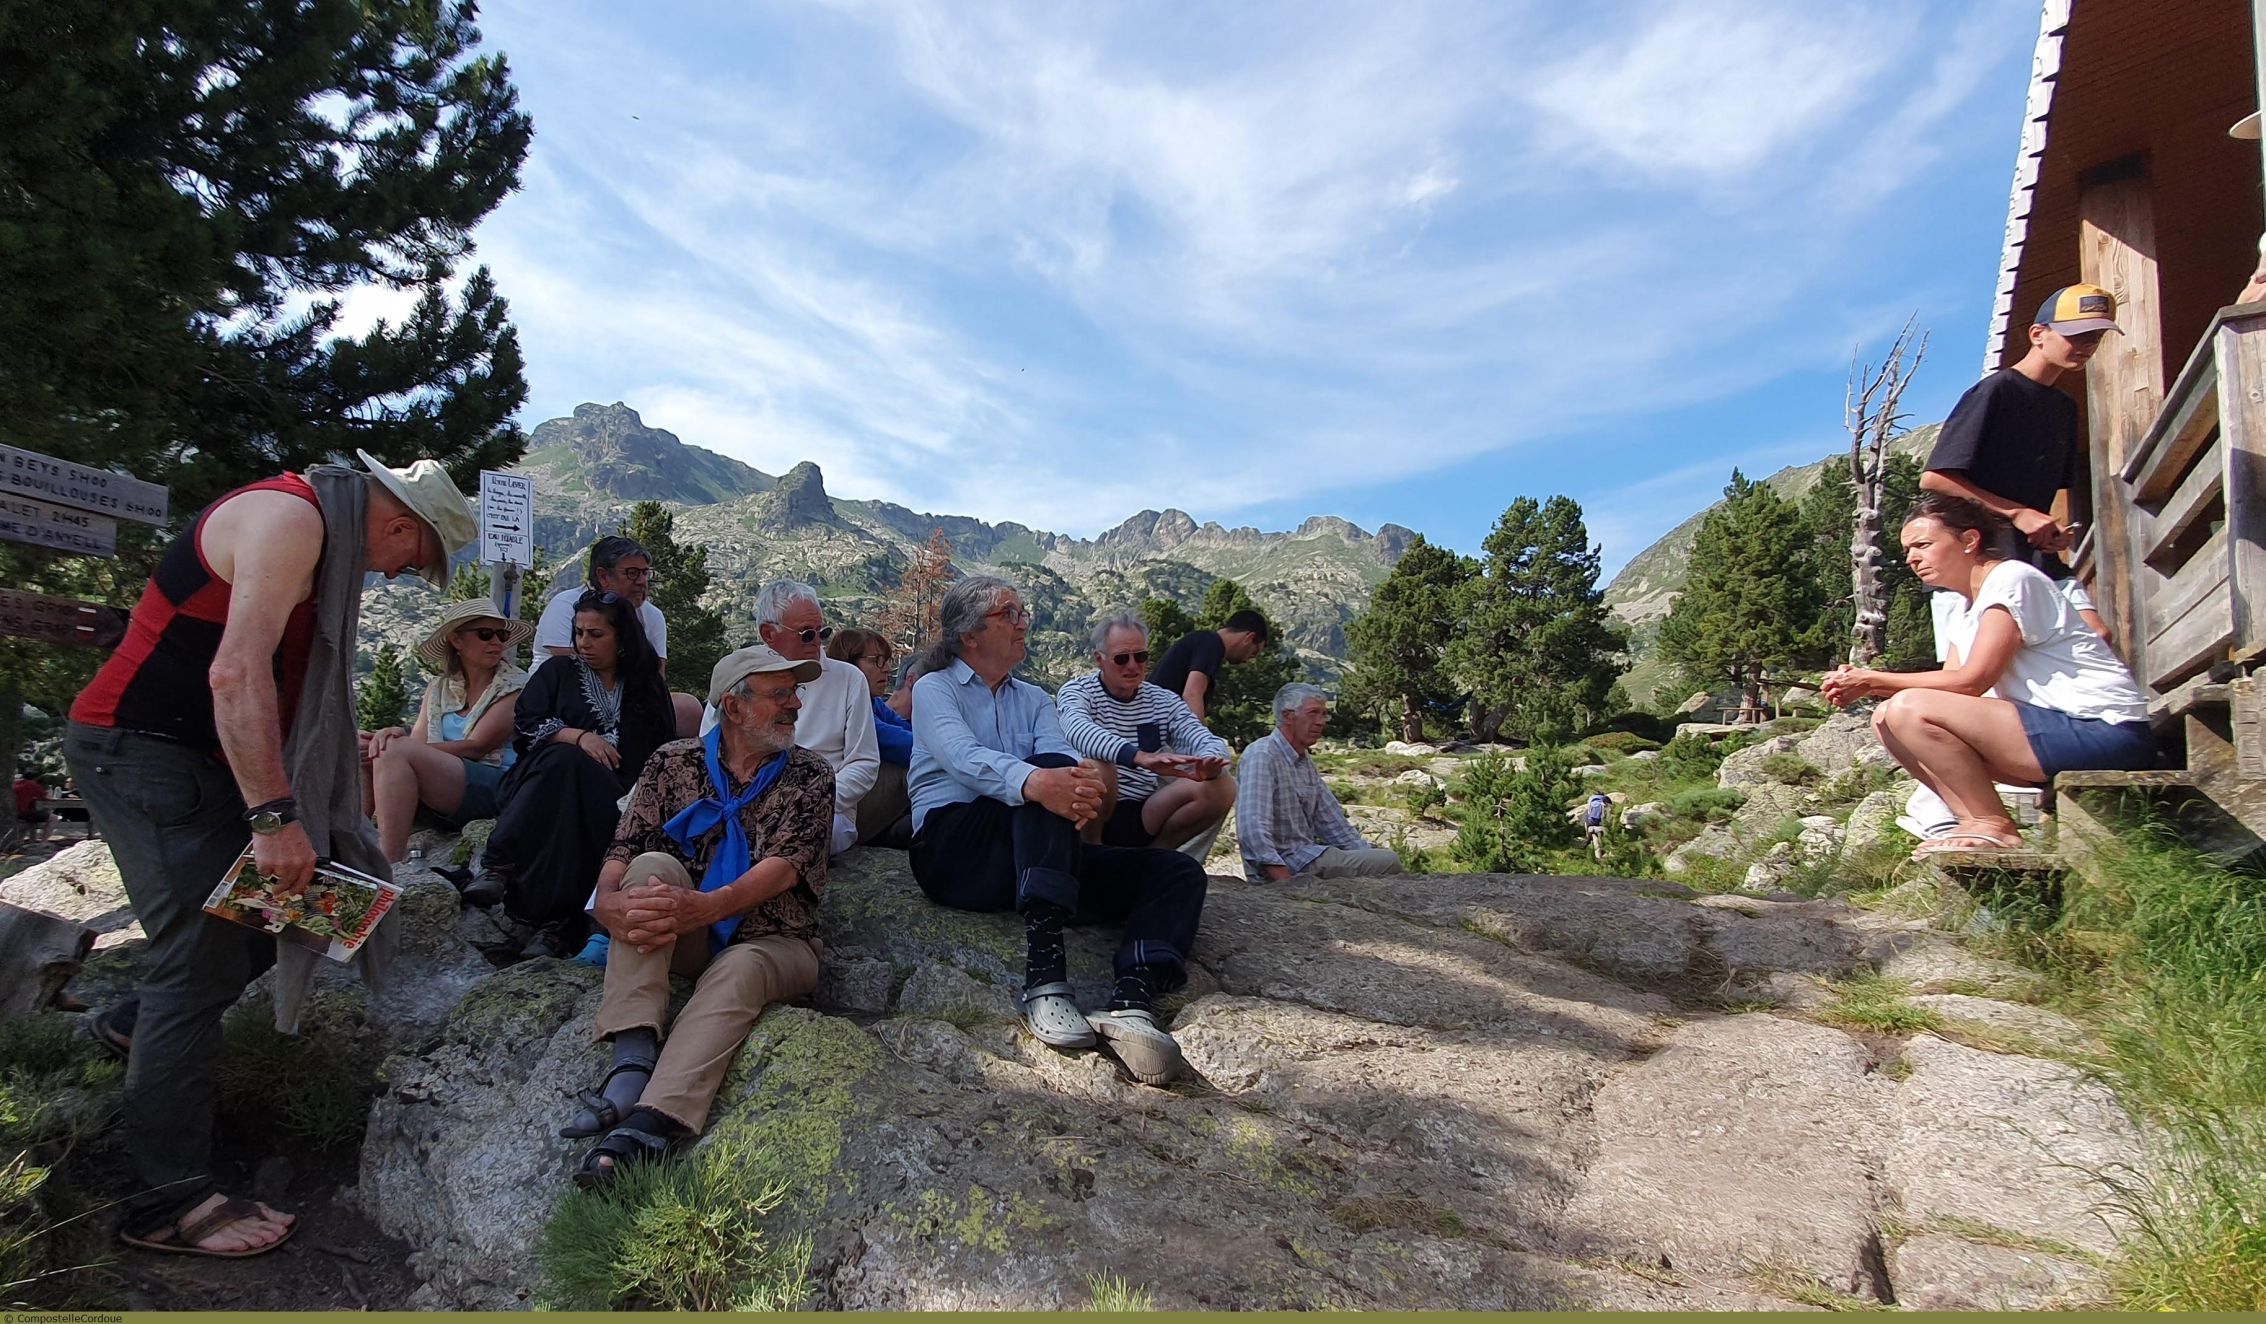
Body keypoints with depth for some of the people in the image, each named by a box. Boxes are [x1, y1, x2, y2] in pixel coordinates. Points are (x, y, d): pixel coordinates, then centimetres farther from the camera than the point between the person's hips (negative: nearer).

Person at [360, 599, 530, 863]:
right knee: (359, 750, -6)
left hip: (494, 789, -6)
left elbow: (475, 747, -9)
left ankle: (390, 865, -28)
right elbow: (417, 743, 7)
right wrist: (396, 733, -17)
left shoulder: (516, 686, 1)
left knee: (396, 751, -23)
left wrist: (399, 746, -12)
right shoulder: (438, 689, 19)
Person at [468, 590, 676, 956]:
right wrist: (578, 736, -9)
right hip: (549, 780, 1)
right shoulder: (558, 673, 23)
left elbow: (666, 753, 15)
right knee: (564, 757, -35)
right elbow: (525, 727, 9)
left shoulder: (648, 687, 22)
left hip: (614, 795, -1)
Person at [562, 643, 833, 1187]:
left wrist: (701, 908, -34)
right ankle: (632, 1059, -37)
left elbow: (781, 870, -15)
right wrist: (613, 904, -30)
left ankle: (645, 1126, -50)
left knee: (737, 972, -34)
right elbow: (620, 856, -5)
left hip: (772, 943, -2)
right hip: (686, 941, 2)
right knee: (654, 867, -25)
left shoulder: (810, 777, 0)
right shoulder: (675, 762, 5)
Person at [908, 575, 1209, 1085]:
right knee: (1048, 774, -34)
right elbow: (963, 756, -16)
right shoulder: (934, 689, 7)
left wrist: (1081, 786, -26)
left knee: (1179, 873, -12)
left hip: (1033, 857, 6)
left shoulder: (1033, 699, 24)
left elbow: (1064, 755, 2)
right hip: (954, 848, -6)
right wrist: (1033, 782, -38)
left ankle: (1132, 1002, -40)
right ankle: (1045, 980, -46)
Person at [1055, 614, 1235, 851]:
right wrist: (1142, 758, -45)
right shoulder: (1077, 692, -4)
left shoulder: (1164, 701, 10)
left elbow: (1211, 743, -2)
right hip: (1089, 819, -4)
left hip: (1143, 818, 4)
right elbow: (1078, 732, -29)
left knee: (1222, 787, -15)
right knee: (1098, 767, -35)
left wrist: (1210, 763, -29)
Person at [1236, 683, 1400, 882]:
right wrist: (1287, 882, -32)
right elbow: (1253, 830, -26)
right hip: (1284, 864, -10)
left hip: (1305, 854, 10)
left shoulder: (1305, 762, 16)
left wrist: (1368, 851, 12)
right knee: (1388, 863, -15)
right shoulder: (1262, 756, -15)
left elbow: (1331, 821, 22)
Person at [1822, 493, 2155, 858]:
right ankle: (1978, 825, -4)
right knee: (1886, 718, 2)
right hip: (2053, 735, 9)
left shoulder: (2011, 578, -9)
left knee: (1909, 710, -23)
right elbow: (1950, 685, 6)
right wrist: (1870, 687, -8)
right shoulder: (1967, 616, 18)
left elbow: (1973, 681, -18)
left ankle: (1995, 827, -10)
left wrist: (1874, 679, -13)